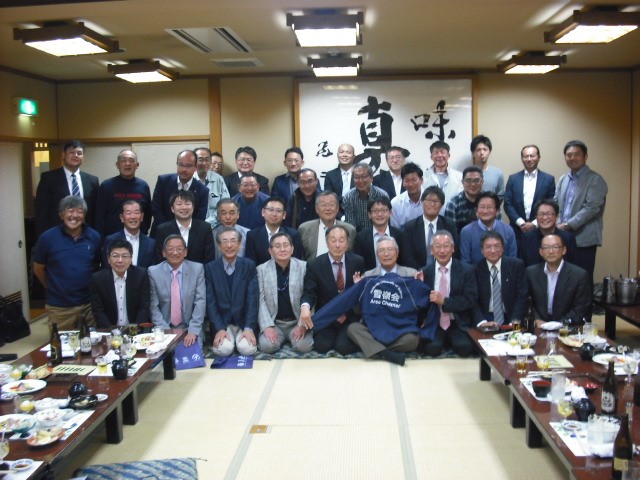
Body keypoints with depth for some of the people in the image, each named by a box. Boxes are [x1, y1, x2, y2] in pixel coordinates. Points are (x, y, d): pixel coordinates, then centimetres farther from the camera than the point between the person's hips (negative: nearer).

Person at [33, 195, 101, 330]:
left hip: (89, 304, 1)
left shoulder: (94, 237, -2)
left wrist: (92, 287, 7)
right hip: (59, 307, -1)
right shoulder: (47, 238, -7)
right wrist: (53, 288, 11)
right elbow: (38, 269, 5)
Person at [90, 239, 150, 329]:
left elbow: (144, 307, -2)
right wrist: (111, 331, -14)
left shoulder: (141, 275, -4)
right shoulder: (97, 278, -3)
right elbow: (98, 311, -2)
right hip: (109, 332, 0)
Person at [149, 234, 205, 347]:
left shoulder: (197, 269, -1)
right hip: (164, 331, 0)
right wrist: (165, 331, -13)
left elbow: (200, 301, -5)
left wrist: (193, 331, -15)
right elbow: (153, 306, -1)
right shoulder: (153, 272, -1)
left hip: (190, 330, 0)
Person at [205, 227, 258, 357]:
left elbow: (253, 298, -6)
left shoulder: (249, 266, -1)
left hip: (243, 321, 0)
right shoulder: (210, 268, -2)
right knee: (223, 349, -25)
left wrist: (249, 328, -16)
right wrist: (219, 329, -16)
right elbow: (210, 301, -5)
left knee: (248, 349, -23)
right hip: (221, 322, 0)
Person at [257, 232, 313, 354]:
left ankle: (290, 338, 10)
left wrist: (303, 324, -14)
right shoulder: (262, 269, 1)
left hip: (297, 322, 0)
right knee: (267, 346, -26)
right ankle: (281, 338, 9)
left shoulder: (304, 267, -2)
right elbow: (261, 300, -3)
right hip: (274, 322, 1)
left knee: (304, 346, -26)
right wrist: (267, 326, -14)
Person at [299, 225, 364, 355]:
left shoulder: (358, 262, 0)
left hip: (350, 317, 0)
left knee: (343, 347, -23)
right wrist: (305, 307, -34)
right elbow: (309, 293, -11)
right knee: (322, 346, -22)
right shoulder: (314, 265, -4)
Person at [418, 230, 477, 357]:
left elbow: (470, 300, -5)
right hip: (433, 324, 1)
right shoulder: (425, 272, 5)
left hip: (458, 324, 0)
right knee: (432, 348, -28)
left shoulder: (466, 270, 2)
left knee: (465, 347, -29)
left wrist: (444, 301, -16)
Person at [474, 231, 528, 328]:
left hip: (510, 319, 0)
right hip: (486, 318, 0)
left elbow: (522, 296, -1)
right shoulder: (476, 269, 1)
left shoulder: (517, 265, 2)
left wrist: (514, 322, -15)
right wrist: (482, 322, -20)